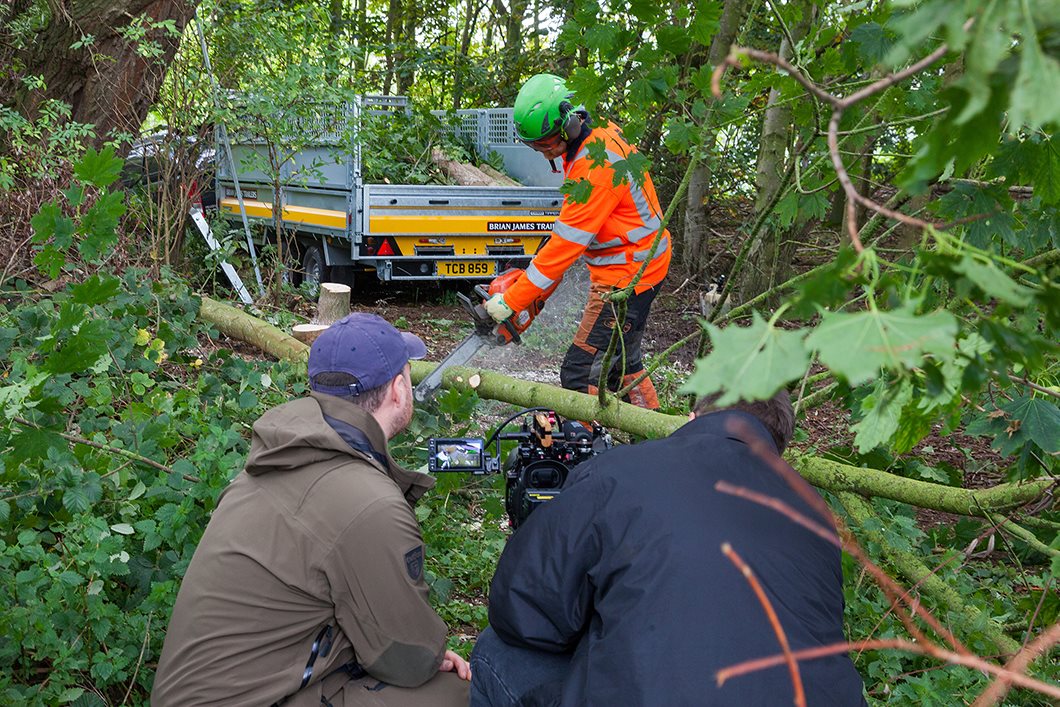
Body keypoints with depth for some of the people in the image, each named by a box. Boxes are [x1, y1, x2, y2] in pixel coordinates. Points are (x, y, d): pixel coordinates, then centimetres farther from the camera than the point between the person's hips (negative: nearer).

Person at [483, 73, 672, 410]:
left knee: (580, 374, -10)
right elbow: (575, 221, 12)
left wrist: (511, 301, -23)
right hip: (640, 264, 11)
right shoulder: (597, 137, 4)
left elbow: (568, 240, -27)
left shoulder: (597, 164, -28)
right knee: (621, 363, 23)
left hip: (627, 272, -11)